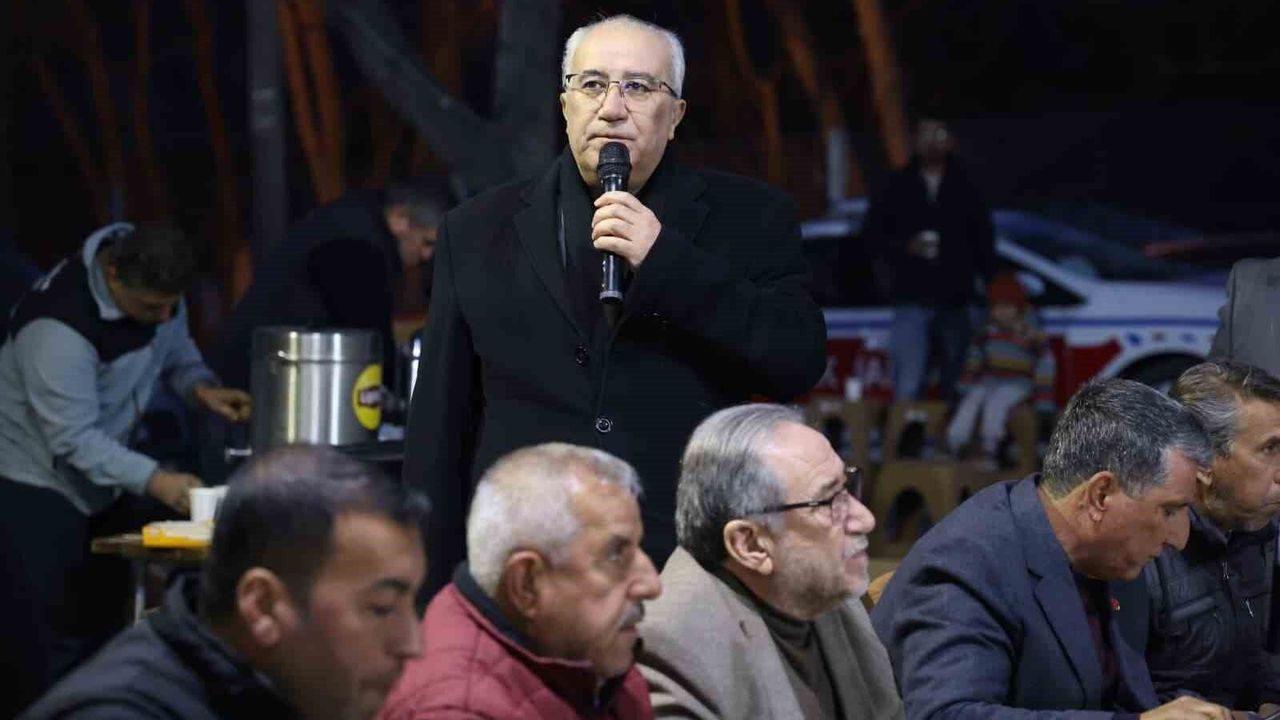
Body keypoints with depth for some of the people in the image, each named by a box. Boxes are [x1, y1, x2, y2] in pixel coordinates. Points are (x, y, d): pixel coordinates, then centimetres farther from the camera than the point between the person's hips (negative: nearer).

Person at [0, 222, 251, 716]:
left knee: (104, 622, 10)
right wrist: (154, 480, -39)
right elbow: (73, 440, -31)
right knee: (50, 644, -9)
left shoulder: (155, 289, -8)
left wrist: (201, 387, -12)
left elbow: (173, 348, 10)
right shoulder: (59, 326, -33)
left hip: (104, 479, 8)